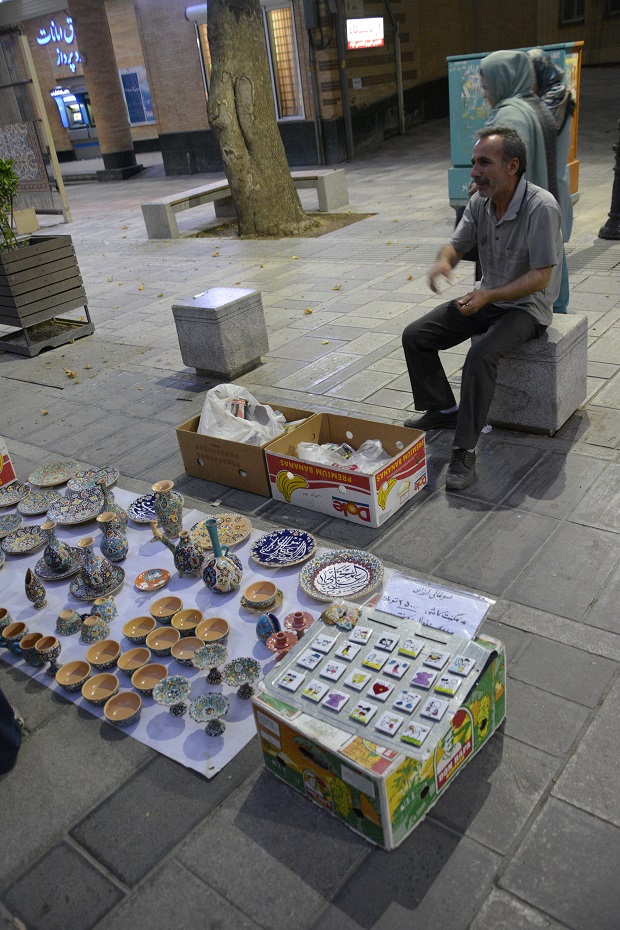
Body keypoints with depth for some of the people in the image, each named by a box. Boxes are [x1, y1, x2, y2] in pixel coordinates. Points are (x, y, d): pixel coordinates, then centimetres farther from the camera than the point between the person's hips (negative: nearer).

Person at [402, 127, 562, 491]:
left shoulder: (541, 207, -23)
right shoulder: (480, 202, -1)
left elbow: (540, 276, -23)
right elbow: (457, 245, 7)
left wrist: (488, 296, -31)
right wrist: (444, 261, -18)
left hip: (528, 305, -7)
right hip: (488, 298, 8)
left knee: (481, 357, -35)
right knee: (415, 336, -2)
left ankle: (465, 452, -27)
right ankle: (443, 411, 14)